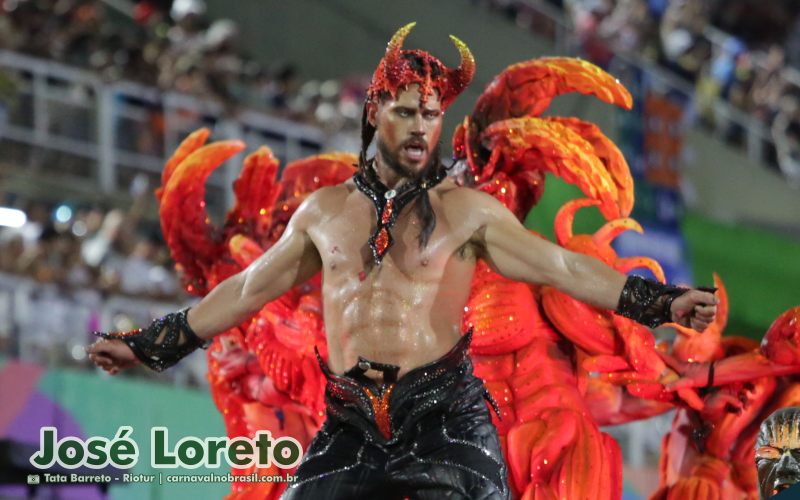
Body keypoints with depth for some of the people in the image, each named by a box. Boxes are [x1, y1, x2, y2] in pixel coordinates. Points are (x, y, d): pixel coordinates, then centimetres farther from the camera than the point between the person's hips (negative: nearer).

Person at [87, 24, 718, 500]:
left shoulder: (466, 211, 5)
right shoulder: (324, 211, 14)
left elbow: (564, 267, 1)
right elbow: (246, 289, 23)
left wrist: (661, 303, -10)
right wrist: (150, 345, 25)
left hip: (445, 414, -3)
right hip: (351, 427, 3)